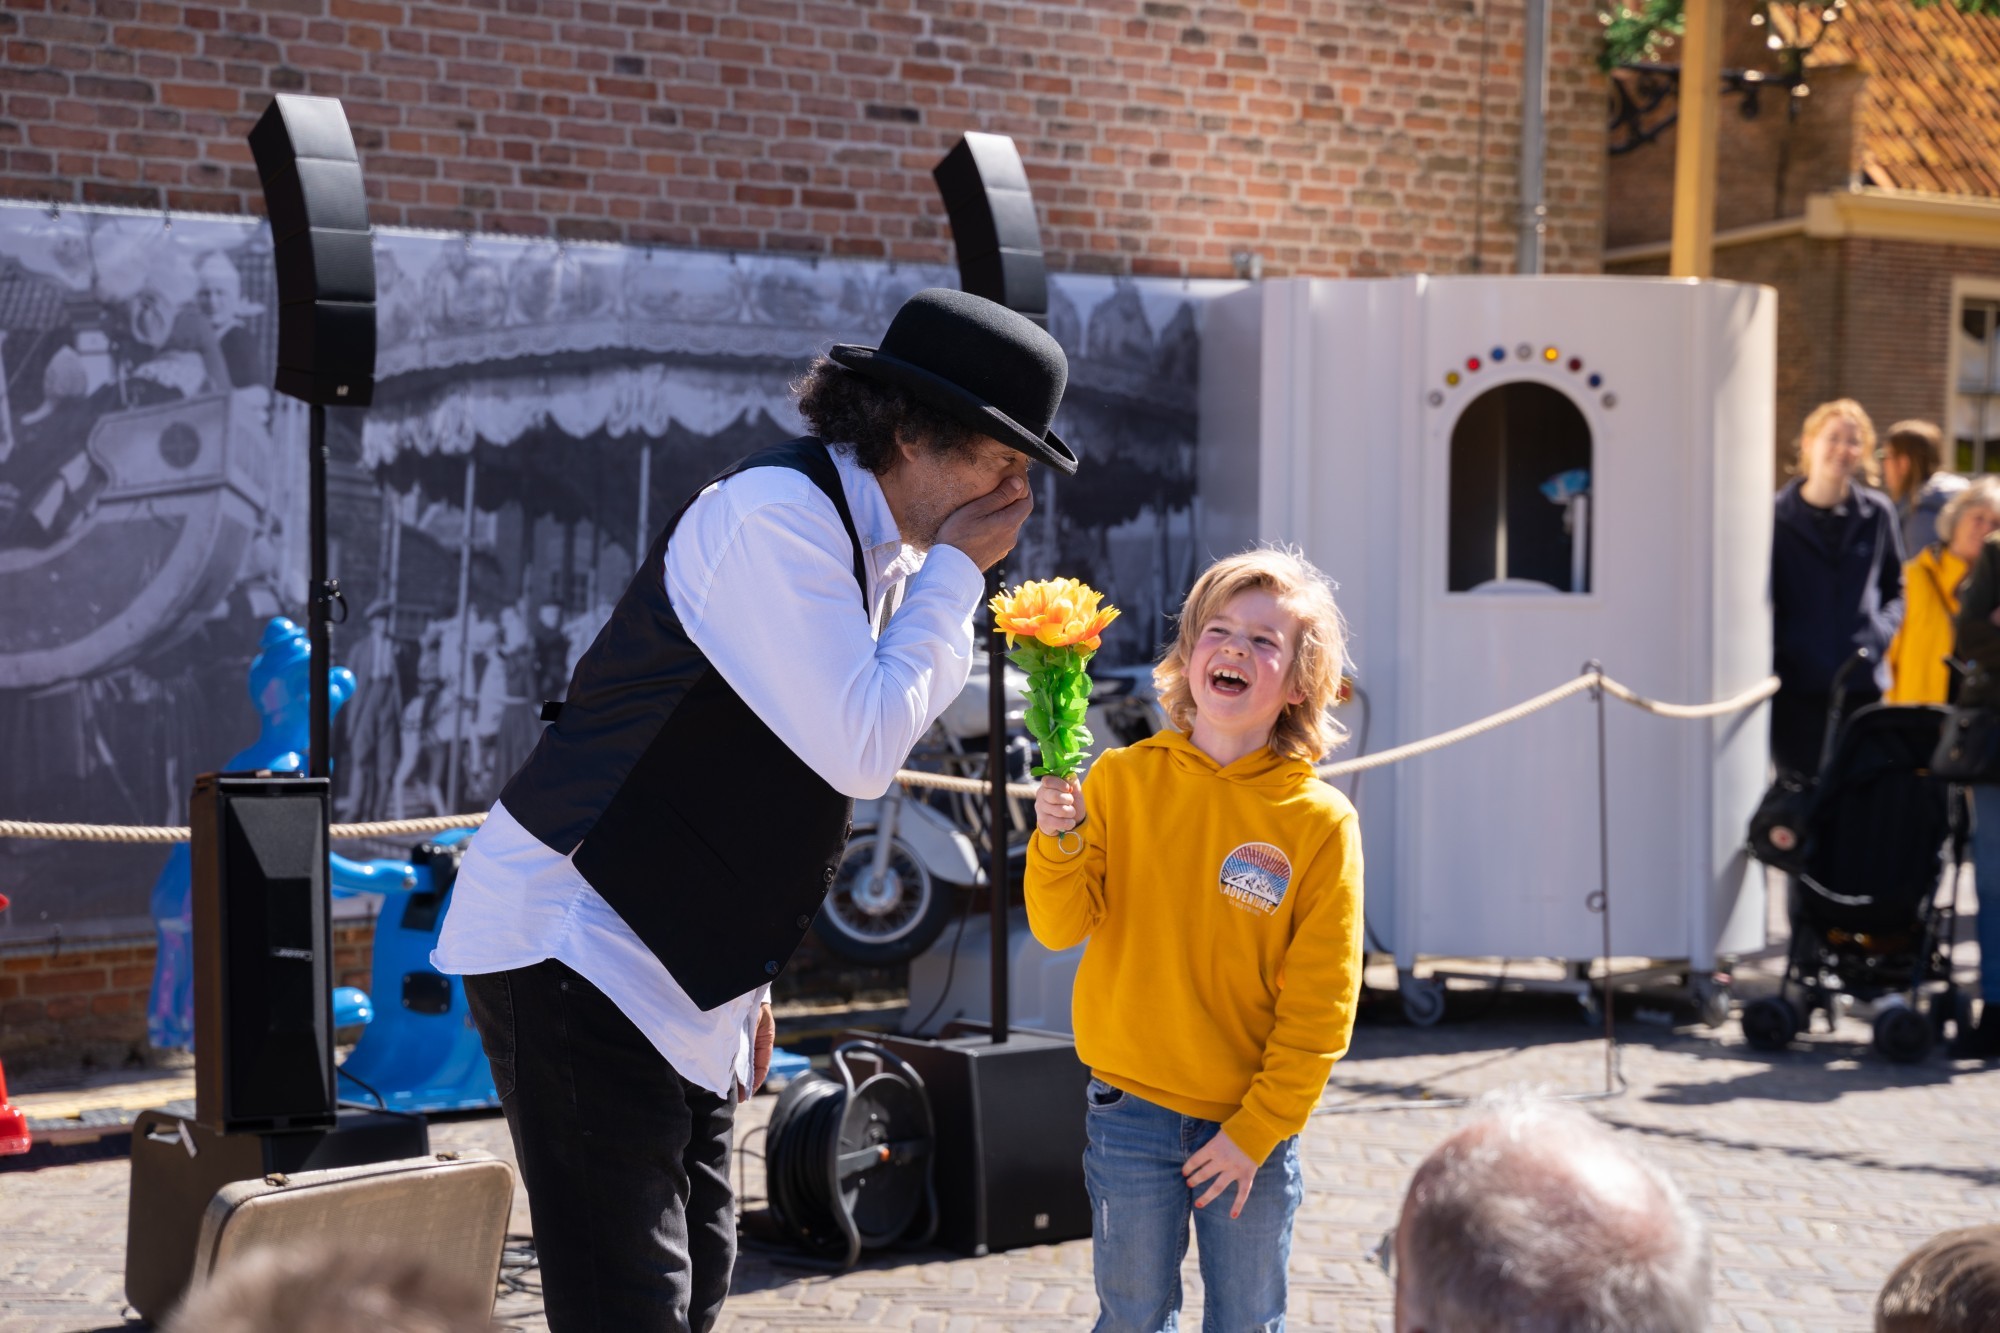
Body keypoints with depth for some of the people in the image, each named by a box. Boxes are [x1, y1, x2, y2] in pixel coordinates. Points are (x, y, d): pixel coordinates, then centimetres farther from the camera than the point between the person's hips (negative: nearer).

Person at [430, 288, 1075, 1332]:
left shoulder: (880, 549, 11)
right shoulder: (778, 513, -19)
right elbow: (862, 752, -24)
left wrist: (746, 981, 21)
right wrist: (955, 575, -14)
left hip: (678, 978, 10)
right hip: (577, 948, -10)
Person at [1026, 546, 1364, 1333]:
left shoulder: (1322, 824, -8)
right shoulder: (1122, 780, -3)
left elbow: (1319, 1008, -7)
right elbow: (1060, 928, -6)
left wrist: (1257, 1130, -10)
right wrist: (1058, 842, -24)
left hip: (1252, 1126, -1)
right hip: (1132, 1110, 1)